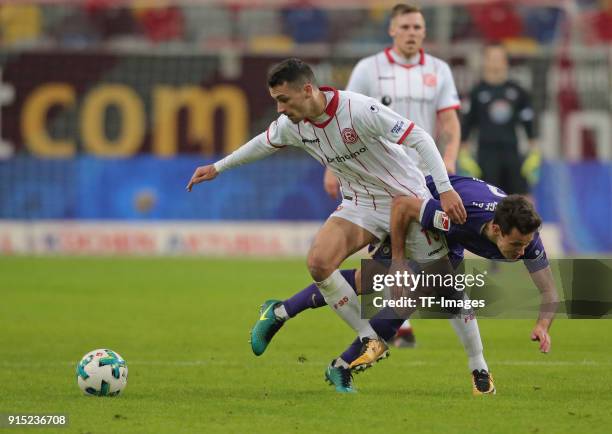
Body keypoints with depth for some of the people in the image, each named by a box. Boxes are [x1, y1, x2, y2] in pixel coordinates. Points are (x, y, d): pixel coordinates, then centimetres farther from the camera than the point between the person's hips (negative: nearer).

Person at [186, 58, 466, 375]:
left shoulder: (359, 110, -27)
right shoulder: (293, 124, -7)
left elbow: (420, 138, -25)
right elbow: (264, 143, 17)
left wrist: (445, 190, -31)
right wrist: (218, 167, 25)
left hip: (407, 198, -5)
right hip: (360, 204, 5)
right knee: (319, 262, -17)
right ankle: (371, 342, -7)